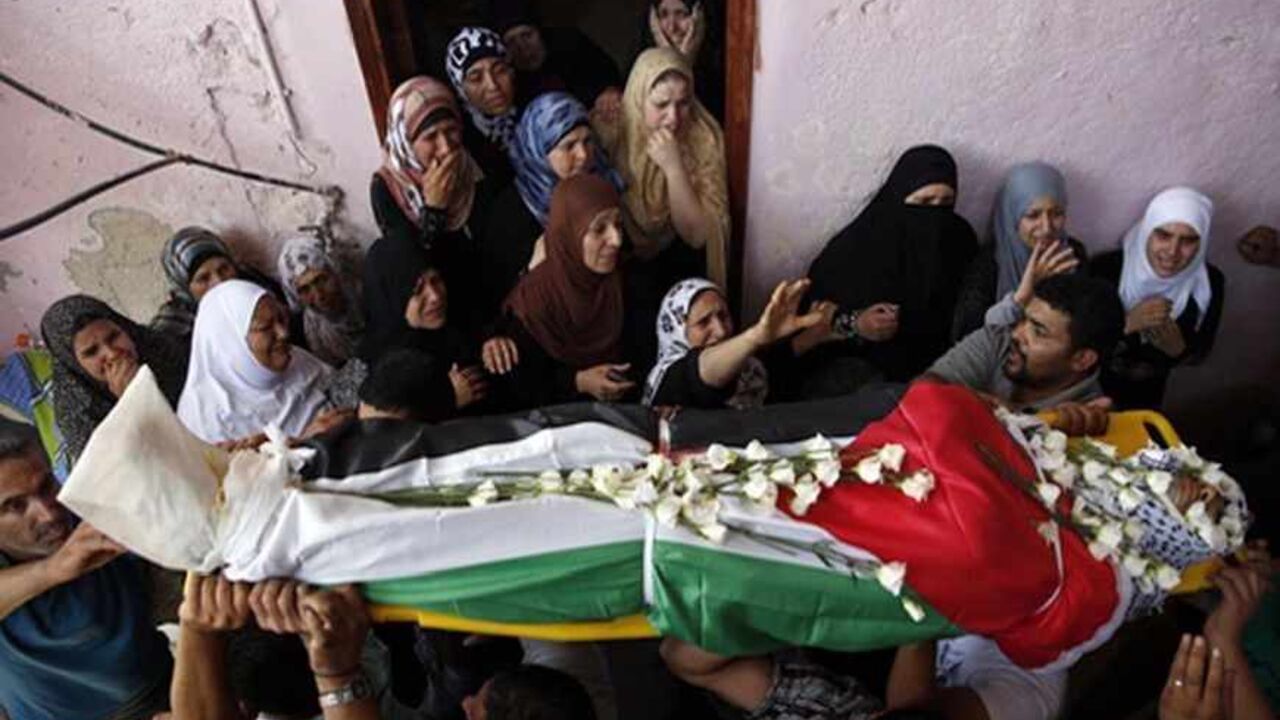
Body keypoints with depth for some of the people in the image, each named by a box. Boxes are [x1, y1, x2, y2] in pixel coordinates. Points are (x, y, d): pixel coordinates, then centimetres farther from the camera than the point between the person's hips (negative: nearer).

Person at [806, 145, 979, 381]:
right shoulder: (854, 245, -5)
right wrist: (853, 323, -18)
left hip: (930, 369, 1)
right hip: (856, 363, -1)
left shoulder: (960, 240, 2)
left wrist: (903, 321, -12)